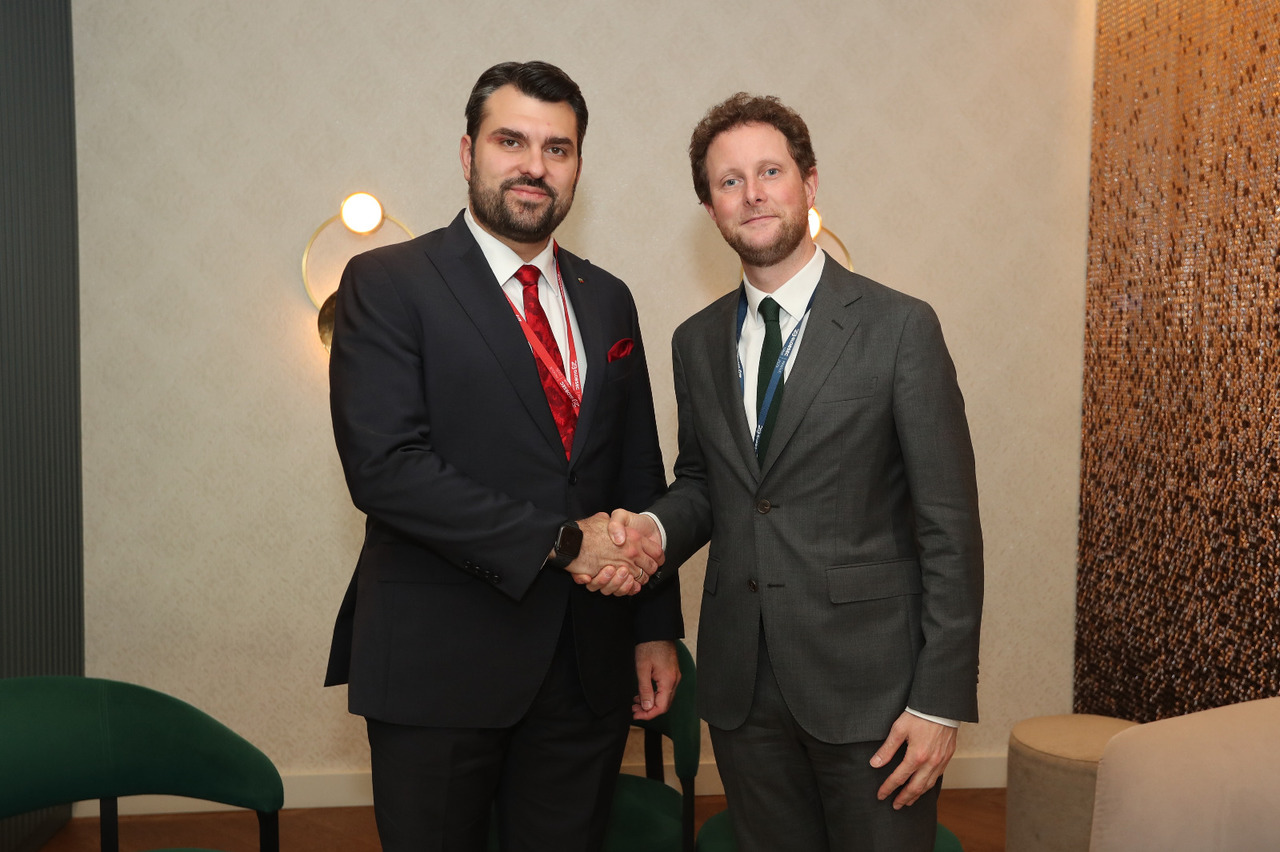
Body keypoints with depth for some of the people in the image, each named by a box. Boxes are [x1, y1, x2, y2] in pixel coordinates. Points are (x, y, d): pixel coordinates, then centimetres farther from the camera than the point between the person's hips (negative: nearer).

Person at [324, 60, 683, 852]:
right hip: (439, 666, -4)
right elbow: (383, 465, -17)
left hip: (587, 663, 5)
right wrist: (559, 542, -18)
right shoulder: (388, 283, -6)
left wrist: (656, 629, 9)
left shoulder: (607, 300, 11)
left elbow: (641, 475, 13)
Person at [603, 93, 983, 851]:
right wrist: (654, 528, -6)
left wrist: (941, 701, -12)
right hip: (741, 684, 4)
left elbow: (950, 525, -9)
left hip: (868, 682, -4)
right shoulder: (697, 341, 7)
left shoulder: (900, 327, -8)